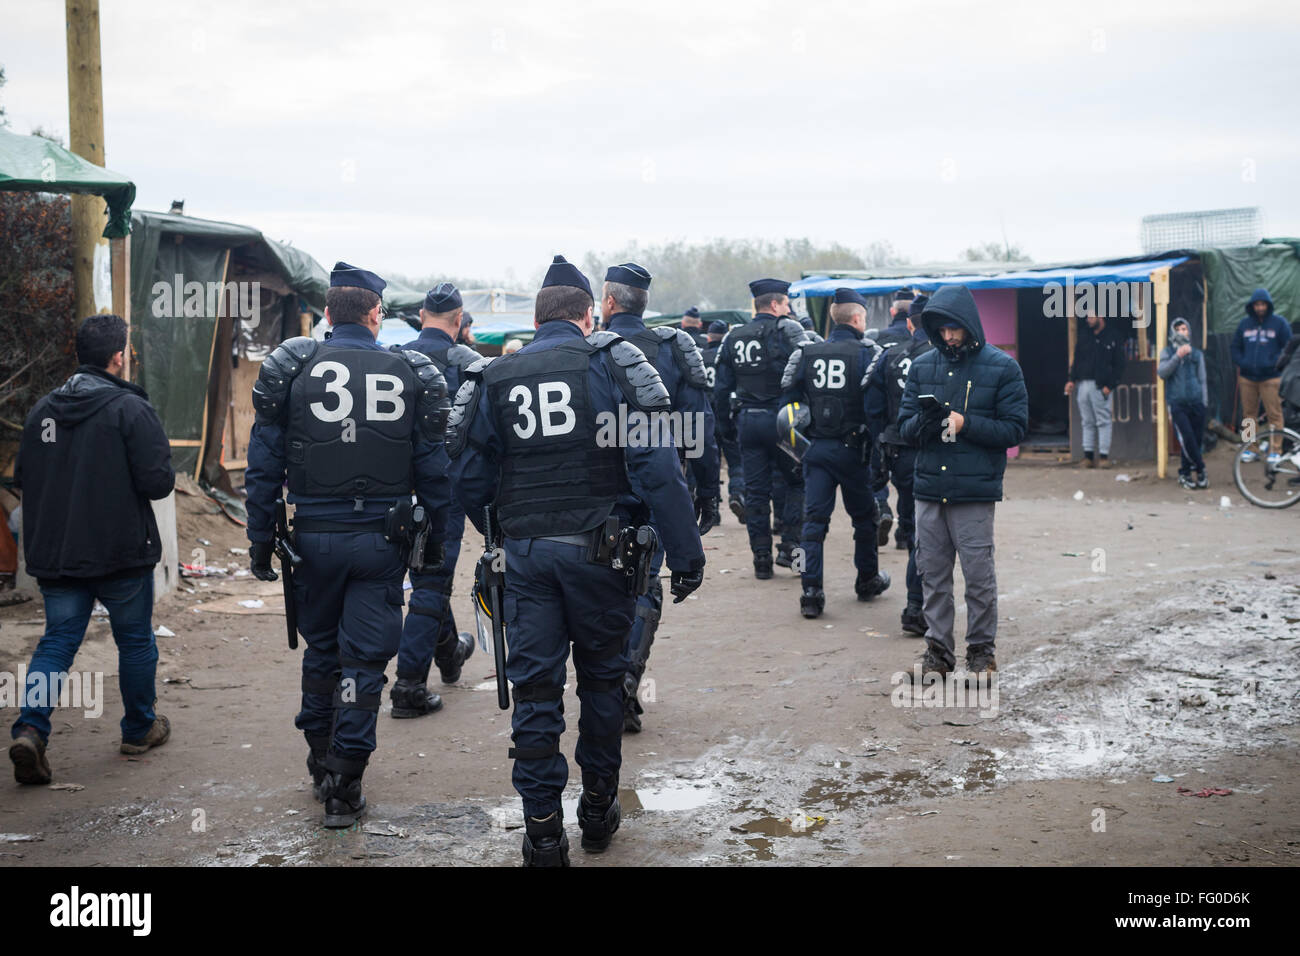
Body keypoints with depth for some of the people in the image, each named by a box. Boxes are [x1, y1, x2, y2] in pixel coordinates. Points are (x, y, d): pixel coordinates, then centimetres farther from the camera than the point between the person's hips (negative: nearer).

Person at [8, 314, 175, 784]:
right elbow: (159, 482, -18)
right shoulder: (130, 409, -14)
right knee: (135, 640, 13)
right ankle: (139, 730, 26)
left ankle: (30, 727, -11)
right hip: (121, 552, -4)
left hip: (54, 554, 5)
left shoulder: (43, 409, 5)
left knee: (58, 640, 8)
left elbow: (21, 478, 13)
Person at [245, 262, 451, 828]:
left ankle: (319, 761, 31)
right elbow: (434, 469, 1)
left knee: (320, 648, 19)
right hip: (380, 541, -1)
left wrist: (260, 539, 4)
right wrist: (435, 543, 9)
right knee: (365, 659, 4)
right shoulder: (413, 374, -1)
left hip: (315, 536, 1)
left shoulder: (291, 367, -2)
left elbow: (264, 463, -2)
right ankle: (344, 784, 4)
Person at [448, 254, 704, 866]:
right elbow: (655, 463, -10)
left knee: (535, 689, 6)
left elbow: (468, 479, 8)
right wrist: (685, 552, -9)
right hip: (598, 550, -1)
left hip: (525, 554, 2)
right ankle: (599, 811, 27)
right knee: (602, 677, 15)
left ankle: (543, 835, 7)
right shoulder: (612, 362, -2)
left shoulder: (493, 379, 7)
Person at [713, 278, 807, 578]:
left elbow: (721, 387, 11)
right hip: (780, 419, -5)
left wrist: (726, 422, 18)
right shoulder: (788, 330, -6)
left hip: (747, 421, 5)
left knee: (755, 491, 7)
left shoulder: (733, 338, 10)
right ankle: (790, 546, 1)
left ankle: (761, 558, 8)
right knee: (798, 481, 9)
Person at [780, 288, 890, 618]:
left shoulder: (805, 353, 3)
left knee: (814, 520, 2)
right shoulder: (868, 354, -8)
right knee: (864, 517, 16)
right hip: (852, 450, -3)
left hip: (815, 450, 3)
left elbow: (787, 399, 3)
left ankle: (811, 591, -8)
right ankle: (868, 581, 30)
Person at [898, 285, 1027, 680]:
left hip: (975, 490, -4)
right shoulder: (922, 366, 10)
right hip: (929, 487, 4)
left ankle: (981, 651, 14)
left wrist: (966, 424, -15)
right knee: (932, 574, 9)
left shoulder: (1001, 367, -1)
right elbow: (905, 428, 10)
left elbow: (1015, 428, -4)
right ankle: (938, 648, 20)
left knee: (979, 574, 0)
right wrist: (924, 421, -12)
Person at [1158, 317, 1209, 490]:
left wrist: (1204, 402, 12)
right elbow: (1162, 372, -8)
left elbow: (1202, 379, 18)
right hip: (1177, 403, -3)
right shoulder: (1168, 352, 9)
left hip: (1196, 403, 3)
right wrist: (1177, 357, -19)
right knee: (1187, 438, -15)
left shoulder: (1197, 353, 15)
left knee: (1196, 439, 0)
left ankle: (1184, 473, 11)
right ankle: (1200, 470, -3)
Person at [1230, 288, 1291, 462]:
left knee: (1274, 414, -5)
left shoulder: (1279, 322, 0)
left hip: (1270, 378, -4)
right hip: (1247, 377, 4)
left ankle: (1275, 450, 0)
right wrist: (1240, 363, 1)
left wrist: (1275, 363, -10)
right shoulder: (1244, 323, 9)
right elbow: (1235, 346, 18)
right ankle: (1251, 448, 16)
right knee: (1249, 414, 7)